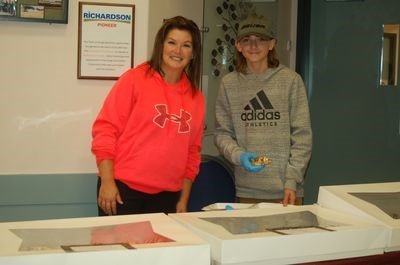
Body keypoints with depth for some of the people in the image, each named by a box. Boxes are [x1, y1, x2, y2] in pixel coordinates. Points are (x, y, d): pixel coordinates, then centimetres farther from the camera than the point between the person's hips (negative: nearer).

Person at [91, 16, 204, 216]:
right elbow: (105, 128, -6)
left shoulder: (196, 97, 9)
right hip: (123, 190, -4)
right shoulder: (134, 79, -3)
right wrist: (107, 182, -12)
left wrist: (184, 199, 11)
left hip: (167, 197, 4)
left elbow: (192, 152, 14)